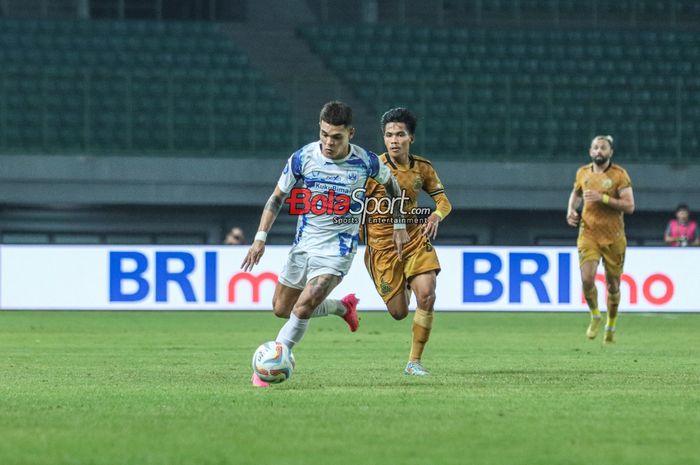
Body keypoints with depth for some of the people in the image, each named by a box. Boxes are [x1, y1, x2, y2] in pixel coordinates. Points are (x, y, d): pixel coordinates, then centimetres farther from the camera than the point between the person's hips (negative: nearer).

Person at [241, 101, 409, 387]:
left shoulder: (366, 162, -12)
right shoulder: (302, 158, -10)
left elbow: (391, 184, 10)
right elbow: (277, 197, 2)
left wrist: (399, 226, 13)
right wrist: (260, 238, -5)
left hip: (336, 251, -4)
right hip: (303, 245, 4)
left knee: (302, 308, -20)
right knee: (281, 309, 14)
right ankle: (343, 307, 36)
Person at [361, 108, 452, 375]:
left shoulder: (423, 168, 1)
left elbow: (444, 202, 6)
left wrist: (436, 215, -16)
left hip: (415, 238, 3)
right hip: (382, 244, -3)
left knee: (427, 295, -18)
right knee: (399, 312, -2)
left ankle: (415, 362, -4)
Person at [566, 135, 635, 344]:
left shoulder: (619, 174, -7)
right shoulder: (582, 173, 5)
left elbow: (629, 206, -13)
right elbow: (576, 193, 26)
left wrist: (603, 198, -21)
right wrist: (571, 210, 6)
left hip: (613, 236, -2)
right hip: (588, 233, 2)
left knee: (613, 284, 7)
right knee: (587, 278, -17)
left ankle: (611, 325, 28)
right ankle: (595, 316, 10)